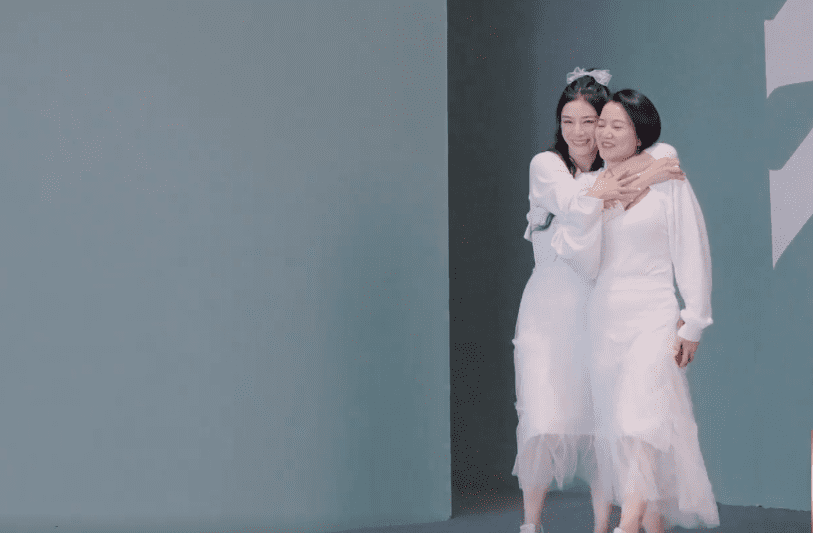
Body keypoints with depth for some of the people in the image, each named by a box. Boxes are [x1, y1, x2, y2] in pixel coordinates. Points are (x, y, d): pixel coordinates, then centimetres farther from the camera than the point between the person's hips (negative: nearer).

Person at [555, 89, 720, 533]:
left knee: (642, 417, -19)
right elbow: (585, 265, 2)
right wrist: (593, 201, -7)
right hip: (604, 318, 4)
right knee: (615, 422, 4)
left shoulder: (668, 183, -1)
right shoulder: (588, 186, 9)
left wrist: (692, 324, -1)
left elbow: (692, 255, 2)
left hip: (653, 317, -4)